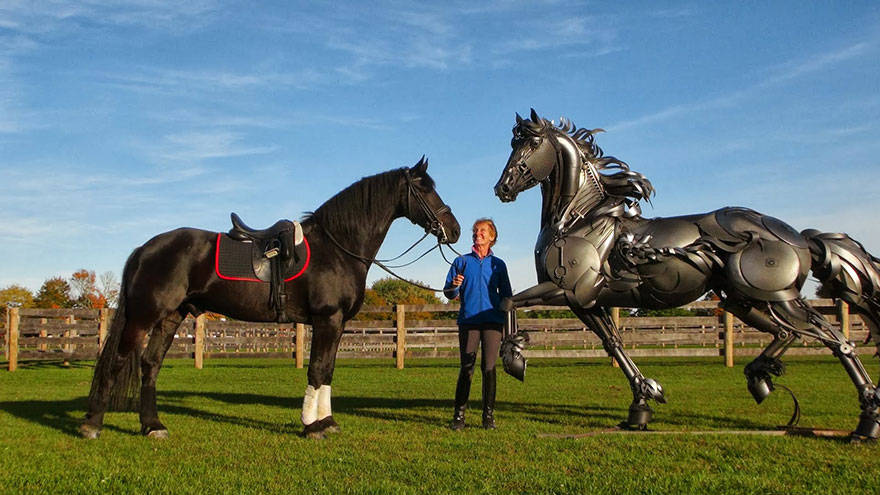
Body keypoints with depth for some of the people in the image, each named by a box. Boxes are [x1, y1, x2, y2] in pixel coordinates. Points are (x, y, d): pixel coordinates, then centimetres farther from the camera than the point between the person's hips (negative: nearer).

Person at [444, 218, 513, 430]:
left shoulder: (498, 264, 13)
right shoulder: (461, 262, 11)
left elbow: (506, 295, 16)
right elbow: (449, 293, 10)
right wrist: (454, 287, -13)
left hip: (493, 320, 1)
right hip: (468, 320, 0)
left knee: (489, 367, -1)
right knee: (467, 368, -3)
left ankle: (489, 416, 5)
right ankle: (459, 415, 2)